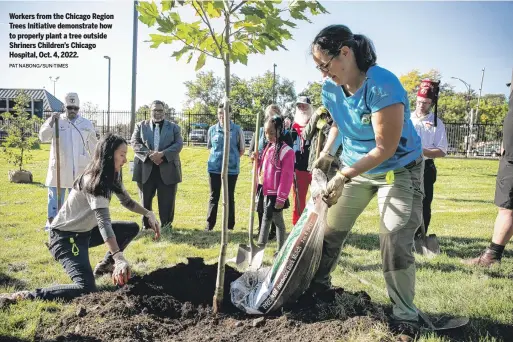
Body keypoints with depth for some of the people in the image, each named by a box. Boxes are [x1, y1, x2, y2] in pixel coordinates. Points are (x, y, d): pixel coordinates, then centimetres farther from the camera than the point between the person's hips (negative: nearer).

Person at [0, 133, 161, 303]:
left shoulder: (110, 177, 0)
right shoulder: (93, 180, -27)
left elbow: (127, 201, 15)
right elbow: (104, 221, -38)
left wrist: (149, 213, -3)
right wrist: (119, 258, -47)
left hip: (85, 231, 10)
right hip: (65, 236, -10)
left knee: (132, 228, 11)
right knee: (86, 289, -24)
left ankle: (104, 265, 27)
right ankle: (25, 296, -14)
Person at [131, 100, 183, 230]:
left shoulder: (174, 127, 10)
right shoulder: (141, 126, 11)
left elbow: (179, 144, -3)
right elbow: (135, 143, -1)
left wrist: (162, 154, -18)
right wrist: (149, 155, -17)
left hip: (167, 169, -1)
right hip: (145, 169, 1)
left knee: (167, 201, 3)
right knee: (145, 200, 9)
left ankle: (167, 226, 17)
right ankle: (146, 225, 23)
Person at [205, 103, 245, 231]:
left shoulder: (237, 129, -3)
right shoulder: (212, 129, 4)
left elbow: (241, 150, 6)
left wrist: (232, 158, 3)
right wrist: (219, 156, 9)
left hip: (231, 168, -2)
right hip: (214, 167, 2)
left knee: (230, 196, 6)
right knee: (214, 196, 7)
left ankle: (230, 225, 16)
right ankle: (209, 224, 13)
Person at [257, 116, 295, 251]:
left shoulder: (287, 151, -16)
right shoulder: (268, 148, 9)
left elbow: (286, 177, -17)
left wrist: (281, 198, -16)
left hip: (276, 194, -7)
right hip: (266, 192, 8)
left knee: (277, 220, 2)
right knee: (266, 218, 17)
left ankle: (281, 250, 15)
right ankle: (261, 245, 28)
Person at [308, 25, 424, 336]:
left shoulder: (382, 86, -30)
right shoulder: (331, 88, -8)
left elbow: (385, 148, -29)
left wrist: (343, 177, -31)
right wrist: (327, 152, -5)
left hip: (399, 171, -6)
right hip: (356, 170, 7)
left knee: (395, 242, -14)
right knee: (331, 229, 11)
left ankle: (405, 314, 5)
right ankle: (319, 283, 33)